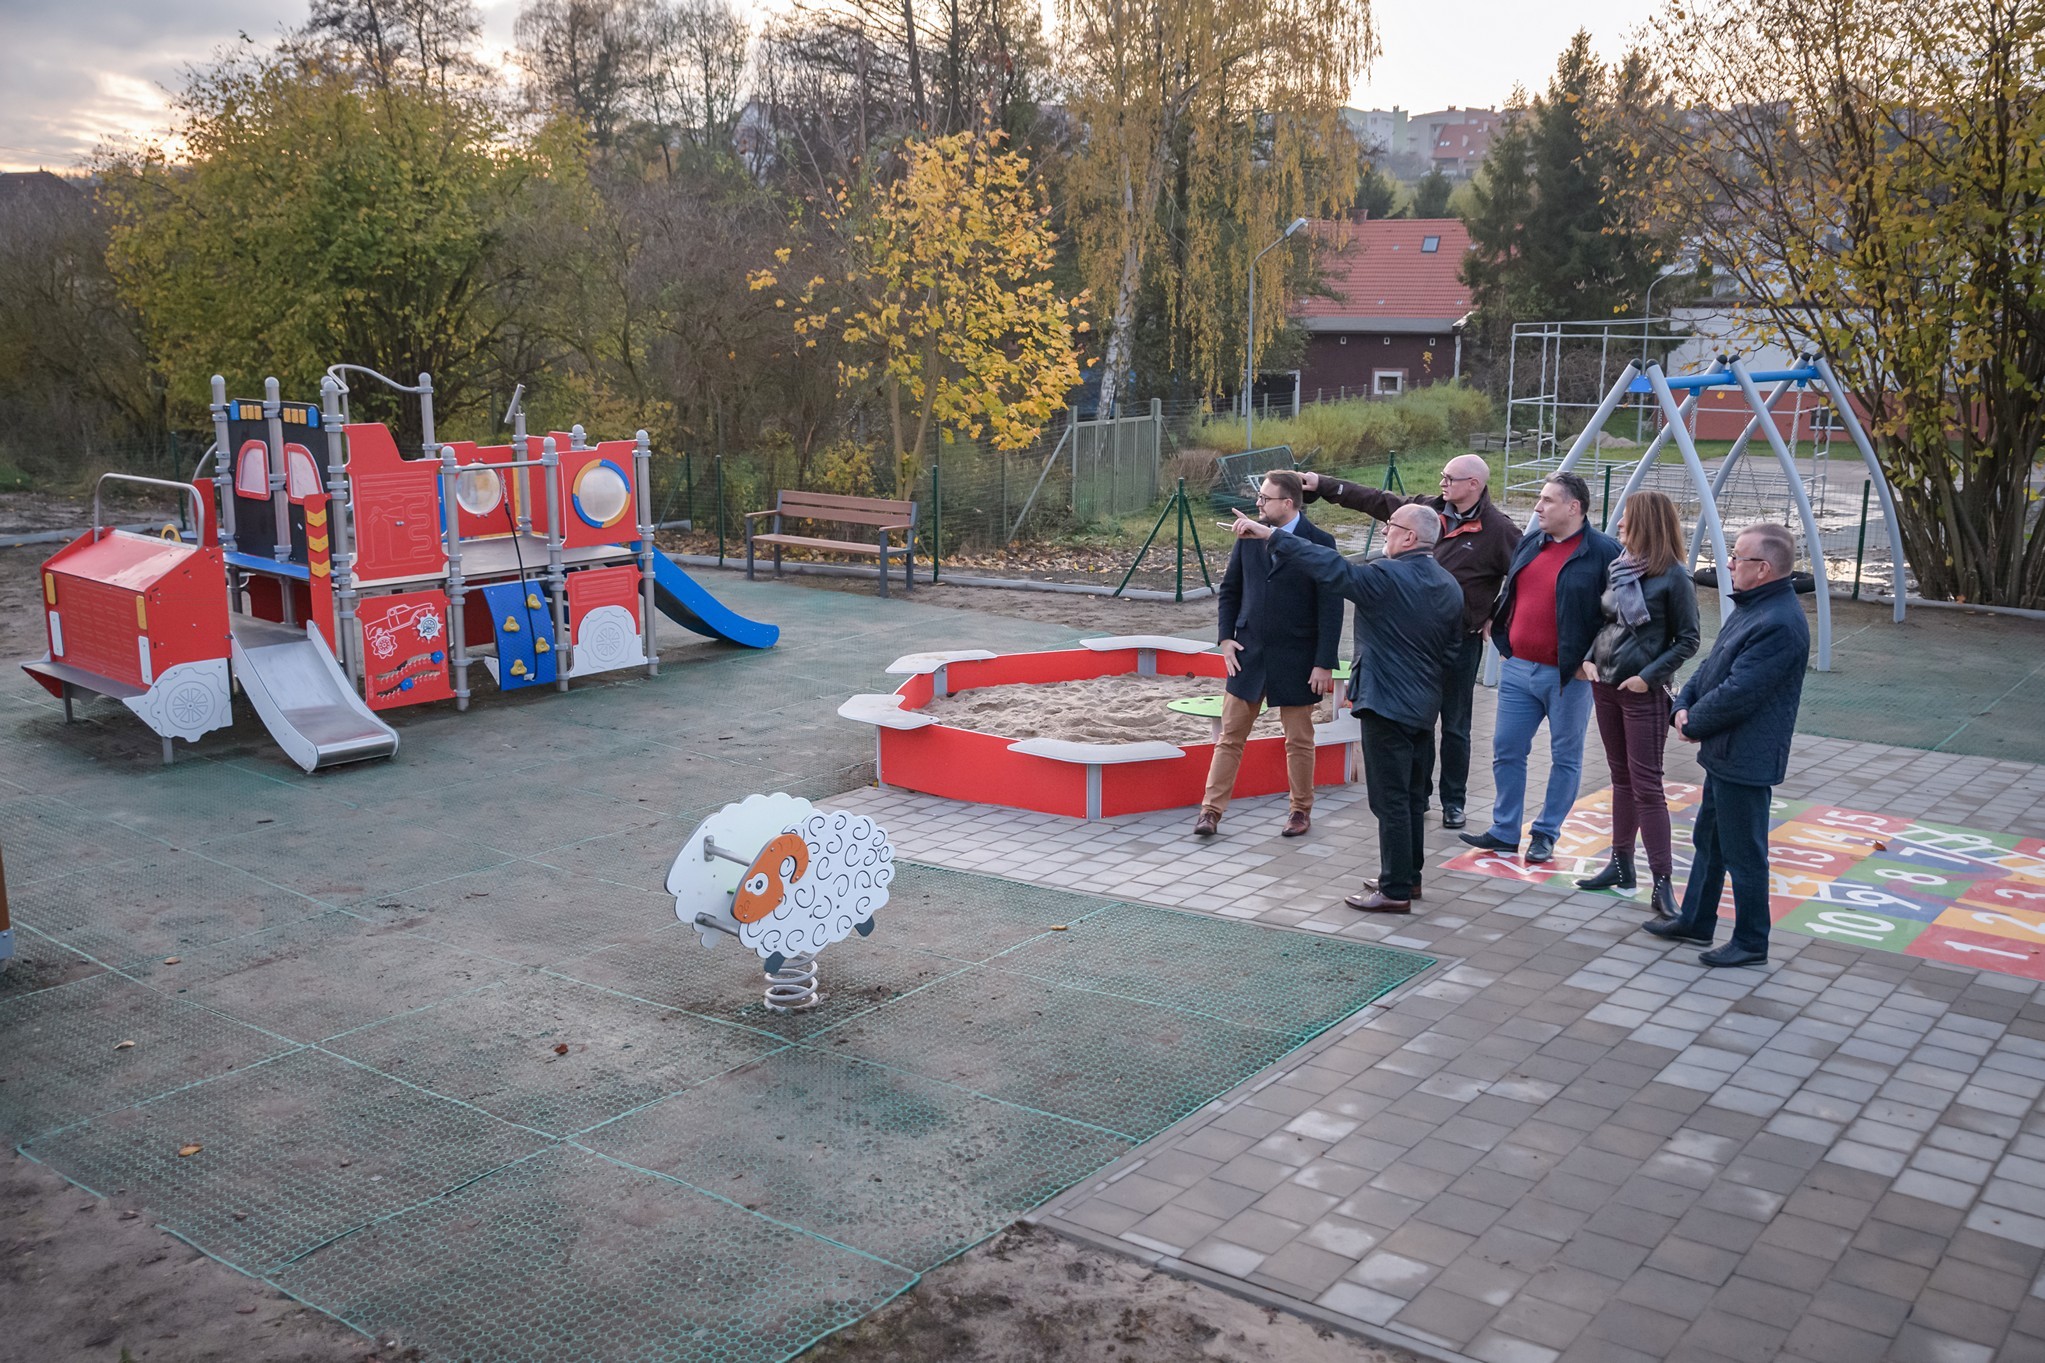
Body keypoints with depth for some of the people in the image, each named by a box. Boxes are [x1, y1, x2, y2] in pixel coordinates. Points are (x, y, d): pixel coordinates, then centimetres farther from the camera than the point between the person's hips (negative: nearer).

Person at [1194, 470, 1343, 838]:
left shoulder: (1320, 543, -10)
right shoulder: (1249, 536, 2)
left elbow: (1331, 608, -10)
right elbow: (1229, 589, 13)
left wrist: (1324, 663, -13)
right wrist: (1227, 637, 2)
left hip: (1295, 660, -3)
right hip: (1249, 654, 4)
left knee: (1299, 741, 10)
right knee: (1230, 737, 5)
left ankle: (1301, 811, 25)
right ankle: (1211, 811, 9)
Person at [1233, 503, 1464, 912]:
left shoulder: (1388, 577, -18)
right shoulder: (1450, 586, 8)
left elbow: (1331, 567, -22)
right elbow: (1450, 649, 15)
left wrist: (1270, 533, -20)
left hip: (1386, 705, -9)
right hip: (1425, 706, 9)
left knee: (1391, 800, -3)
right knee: (1413, 796, 18)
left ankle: (1395, 891, 2)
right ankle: (1409, 875, 28)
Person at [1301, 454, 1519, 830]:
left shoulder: (1499, 529, -11)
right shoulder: (1428, 509, 3)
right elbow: (1375, 501, 8)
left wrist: (1496, 619, -6)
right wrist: (1323, 485, 7)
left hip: (1460, 641, -5)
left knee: (1454, 726, 8)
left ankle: (1453, 802, 22)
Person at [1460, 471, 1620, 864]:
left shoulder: (1604, 552, -10)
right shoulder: (1530, 543, 10)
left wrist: (1594, 659, -14)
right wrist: (1503, 639, 14)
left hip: (1568, 675, -6)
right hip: (1518, 668, 6)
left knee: (1565, 758, 7)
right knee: (1506, 750, 8)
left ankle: (1546, 835, 18)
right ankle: (1504, 832, 18)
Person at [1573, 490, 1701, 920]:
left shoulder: (1674, 577, -12)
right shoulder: (1618, 568, 7)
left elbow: (1687, 641, -11)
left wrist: (1650, 676, -17)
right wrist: (1589, 658, 2)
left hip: (1644, 693, -7)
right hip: (1606, 686, 7)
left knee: (1646, 784, -7)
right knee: (1621, 778, 15)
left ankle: (1661, 882, -3)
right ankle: (1621, 865, 24)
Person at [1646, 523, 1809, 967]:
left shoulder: (1780, 624, -24)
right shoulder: (1751, 608, 10)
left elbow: (1736, 694, -25)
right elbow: (1711, 667, 15)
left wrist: (1694, 724, -10)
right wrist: (1684, 706, -1)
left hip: (1746, 760, -11)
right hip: (1724, 752, 11)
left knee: (1743, 852, 2)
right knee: (1709, 840, 21)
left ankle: (1751, 942, 15)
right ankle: (1695, 921, 35)